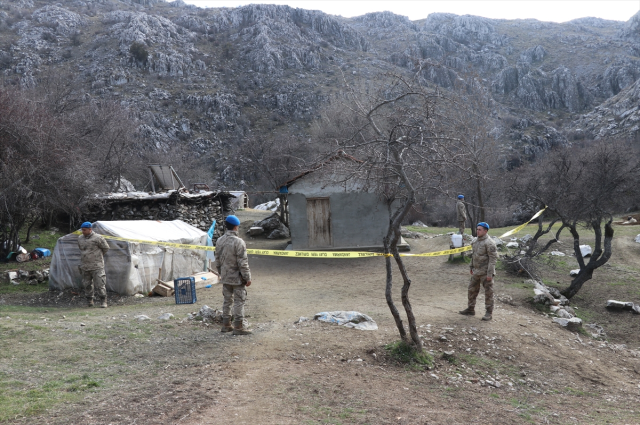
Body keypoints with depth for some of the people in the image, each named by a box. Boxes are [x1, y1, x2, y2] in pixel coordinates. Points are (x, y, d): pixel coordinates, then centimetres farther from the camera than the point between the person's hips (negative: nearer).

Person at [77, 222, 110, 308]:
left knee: (99, 284, -8)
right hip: (84, 266, 5)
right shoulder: (80, 238, 8)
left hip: (96, 266, -5)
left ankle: (103, 301, -1)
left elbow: (106, 248, 2)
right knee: (87, 284, 10)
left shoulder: (97, 238, -9)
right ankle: (89, 300, 23)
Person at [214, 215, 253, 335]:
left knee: (227, 301, 17)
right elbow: (243, 263, -19)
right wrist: (248, 278, -11)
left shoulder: (219, 241, 3)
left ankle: (226, 325, 24)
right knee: (239, 302, 1)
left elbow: (217, 260, 13)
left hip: (225, 277, 7)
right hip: (237, 278, -7)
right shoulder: (238, 242, -20)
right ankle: (238, 327, 4)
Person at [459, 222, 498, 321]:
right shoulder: (476, 241, 10)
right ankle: (470, 309, 25)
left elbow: (493, 258, -18)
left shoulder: (489, 243, -16)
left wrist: (490, 273, -21)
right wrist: (471, 267, 19)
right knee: (472, 290, 14)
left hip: (485, 272, -8)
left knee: (488, 292, 1)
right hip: (476, 272, 8)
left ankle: (489, 313, 10)